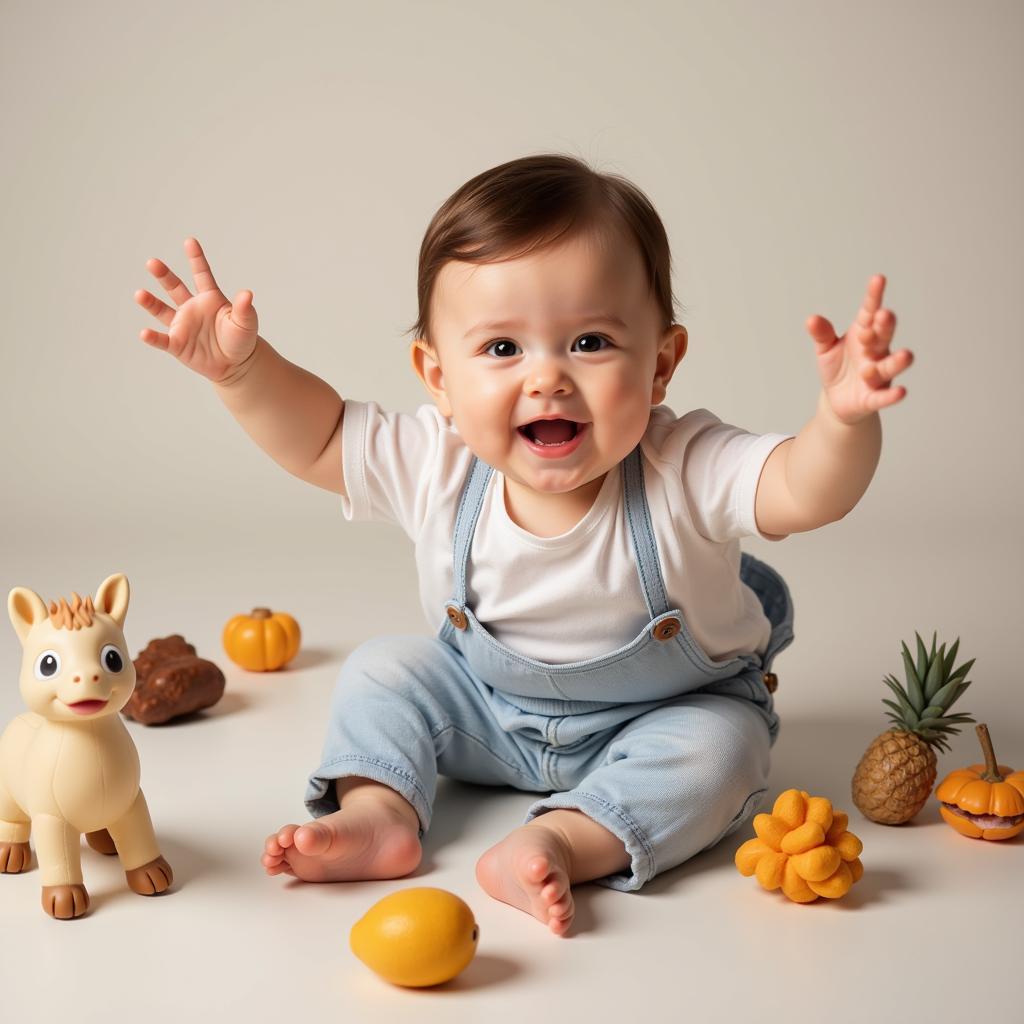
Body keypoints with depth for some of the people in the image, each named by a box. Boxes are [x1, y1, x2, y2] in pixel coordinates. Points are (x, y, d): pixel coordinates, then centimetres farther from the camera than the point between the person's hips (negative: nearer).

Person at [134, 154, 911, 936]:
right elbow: (317, 436, -8)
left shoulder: (684, 472, -31)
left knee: (719, 744, -29)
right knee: (381, 672, -7)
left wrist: (844, 417, -64)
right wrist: (244, 368, -23)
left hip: (666, 713, -2)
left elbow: (807, 490, -43)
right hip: (486, 707, 3)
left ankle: (561, 841, -37)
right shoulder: (434, 467, -21)